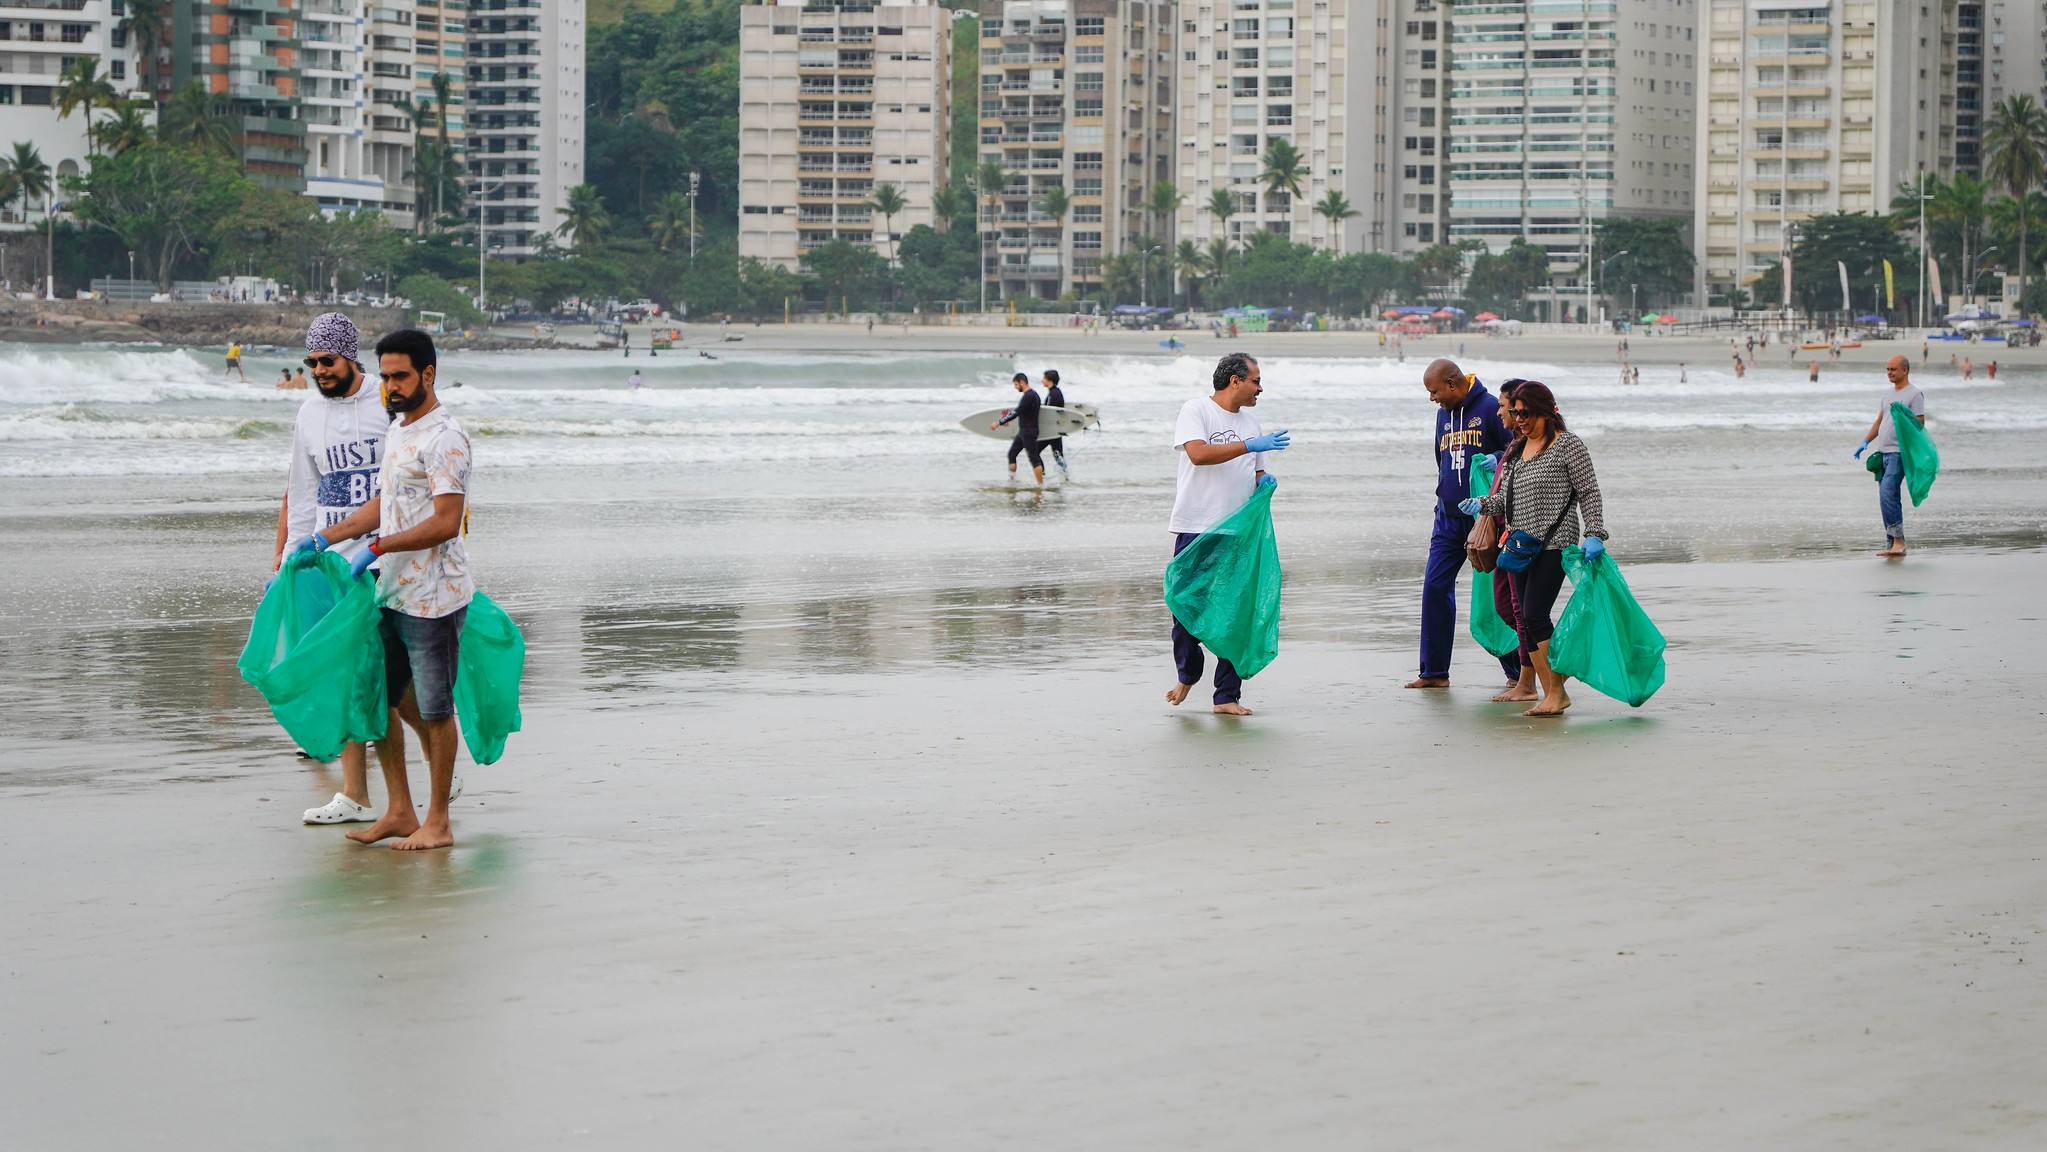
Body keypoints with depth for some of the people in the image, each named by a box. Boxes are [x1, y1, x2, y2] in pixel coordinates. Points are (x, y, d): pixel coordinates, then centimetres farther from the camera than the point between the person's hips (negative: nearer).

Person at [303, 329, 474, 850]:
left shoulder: (444, 438, -16)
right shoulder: (397, 431, 14)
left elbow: (446, 522, -22)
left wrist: (378, 547, -24)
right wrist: (324, 538, 16)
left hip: (432, 598, -9)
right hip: (392, 592, 9)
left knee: (434, 709, -1)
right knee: (377, 697, 12)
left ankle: (437, 823, 7)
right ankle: (399, 811, 21)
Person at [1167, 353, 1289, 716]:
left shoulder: (1250, 422, 18)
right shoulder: (1196, 411, -3)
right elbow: (1198, 453, -19)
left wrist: (1264, 481, 2)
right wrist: (1249, 445, -21)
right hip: (1196, 529, -5)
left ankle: (1227, 696, 3)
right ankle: (1187, 674, 25)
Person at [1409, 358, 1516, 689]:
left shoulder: (1490, 408, -10)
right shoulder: (1444, 414, 12)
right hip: (1449, 519, 6)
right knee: (1435, 587, -1)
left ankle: (1517, 671, 11)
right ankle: (1435, 671, 4)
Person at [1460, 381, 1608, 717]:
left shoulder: (1567, 444, -5)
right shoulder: (1516, 449, 16)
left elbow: (1589, 493, -6)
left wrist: (1594, 534, -15)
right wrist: (1482, 504, 3)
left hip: (1553, 545, -8)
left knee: (1535, 615, -15)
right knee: (1526, 620, 4)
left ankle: (1558, 691, -8)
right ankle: (1550, 695, 8)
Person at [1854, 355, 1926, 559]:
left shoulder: (1914, 394, -5)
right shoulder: (1888, 395, 20)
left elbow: (1920, 423, -9)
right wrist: (1865, 442, 14)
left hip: (1899, 452, -9)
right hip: (1882, 451, 9)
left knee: (1887, 493, -20)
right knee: (1888, 497, 8)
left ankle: (1898, 540, -18)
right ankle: (1893, 543, 10)